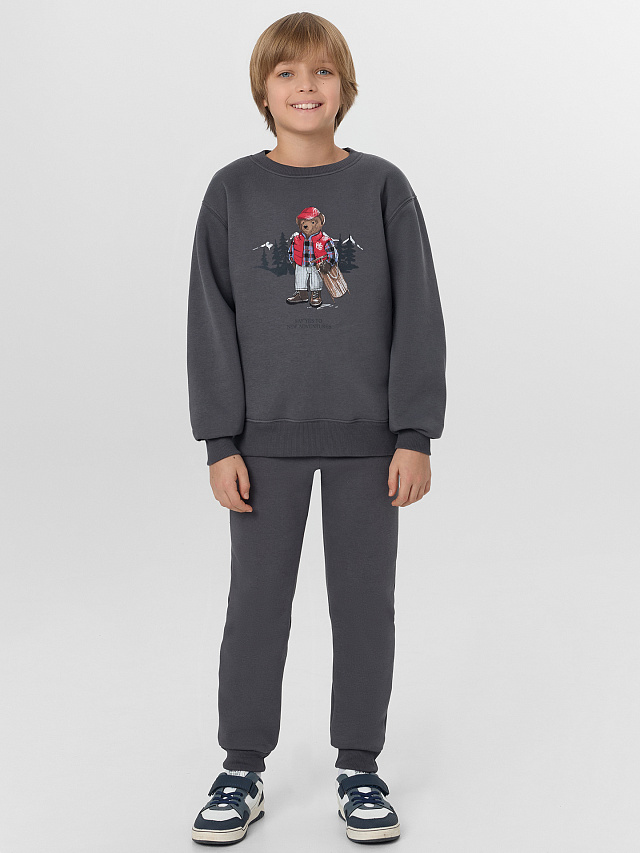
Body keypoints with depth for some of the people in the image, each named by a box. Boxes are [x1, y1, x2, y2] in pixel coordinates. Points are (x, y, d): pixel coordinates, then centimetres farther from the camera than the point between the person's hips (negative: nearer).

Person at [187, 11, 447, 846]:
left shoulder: (383, 188, 0)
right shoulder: (234, 191, 1)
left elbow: (417, 317, -1)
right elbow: (211, 323, 0)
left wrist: (415, 436, -6)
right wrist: (221, 441, -5)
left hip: (368, 438, 0)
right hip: (266, 438, 0)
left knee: (365, 603, 8)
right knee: (257, 604, 7)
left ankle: (359, 767, 24)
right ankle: (242, 770, 22)